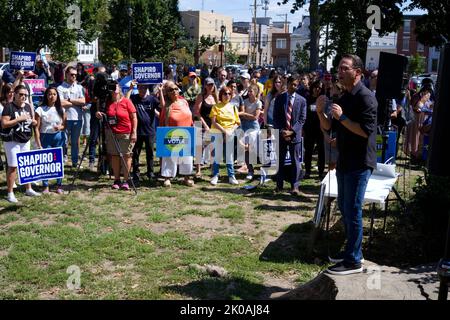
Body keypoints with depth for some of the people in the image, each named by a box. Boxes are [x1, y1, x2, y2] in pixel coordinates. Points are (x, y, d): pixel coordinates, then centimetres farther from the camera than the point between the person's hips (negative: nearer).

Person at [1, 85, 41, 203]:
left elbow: (31, 121, 23)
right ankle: (10, 193, 4)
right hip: (12, 141, -7)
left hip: (25, 141, 7)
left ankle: (29, 189, 25)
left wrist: (33, 122, 0)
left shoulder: (28, 106, 10)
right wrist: (19, 119, -21)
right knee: (13, 166, -4)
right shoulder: (9, 107, -10)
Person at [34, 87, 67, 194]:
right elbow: (37, 128, -5)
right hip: (45, 137, -2)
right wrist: (39, 145, -10)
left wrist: (60, 127, -13)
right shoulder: (40, 110, -3)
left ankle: (59, 186, 14)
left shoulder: (61, 109, 6)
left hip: (59, 137, 2)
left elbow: (65, 125, 11)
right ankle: (46, 187, 9)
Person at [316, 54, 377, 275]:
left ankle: (354, 261, 5)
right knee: (344, 207, 16)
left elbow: (366, 131, -23)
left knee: (352, 211, -4)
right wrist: (321, 112, -3)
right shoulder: (344, 98, 14)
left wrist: (342, 117, -23)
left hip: (359, 164, -9)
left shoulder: (365, 97, -14)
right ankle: (352, 250, 30)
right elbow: (329, 128, 14)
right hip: (344, 162, 9)